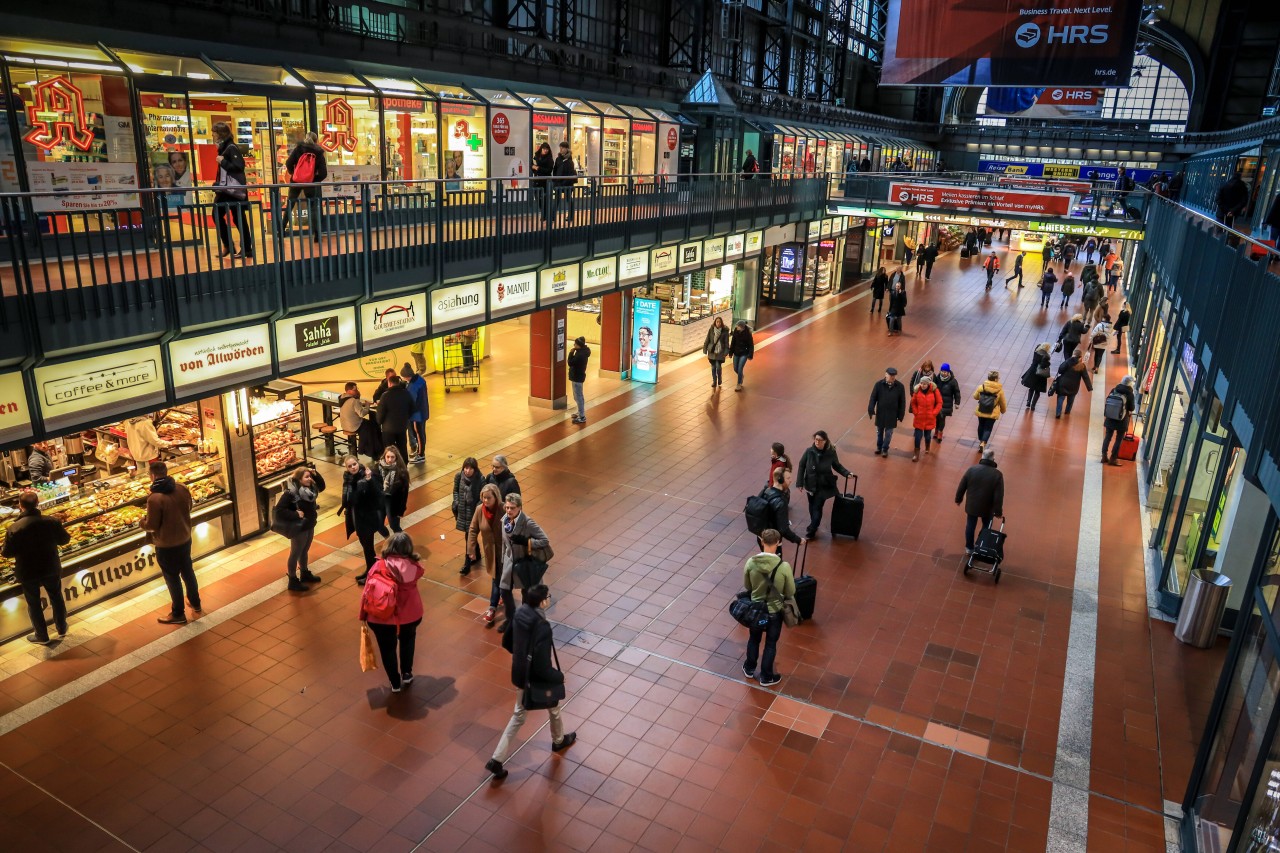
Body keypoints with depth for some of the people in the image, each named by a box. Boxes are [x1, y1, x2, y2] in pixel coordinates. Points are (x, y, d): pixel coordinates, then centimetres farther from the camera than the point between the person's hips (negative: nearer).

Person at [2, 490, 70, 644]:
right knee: (56, 597, 22)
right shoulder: (52, 522, -14)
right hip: (51, 568, 2)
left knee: (33, 603, 14)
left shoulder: (14, 528, -22)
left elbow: (7, 553, -14)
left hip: (28, 572, -2)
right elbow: (64, 540, 0)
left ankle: (41, 636, 26)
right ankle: (61, 628, 35)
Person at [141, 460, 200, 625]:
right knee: (187, 571, 23)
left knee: (172, 578, 9)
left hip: (167, 545, -6)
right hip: (185, 538, 6)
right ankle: (195, 602, 40)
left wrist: (141, 523, 3)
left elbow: (152, 525, -18)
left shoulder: (154, 498, -26)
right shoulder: (182, 488, -8)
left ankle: (178, 614, 23)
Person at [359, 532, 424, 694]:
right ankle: (407, 674, 39)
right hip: (411, 614, 2)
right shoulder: (415, 566, -12)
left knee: (387, 648, 22)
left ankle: (395, 683, 35)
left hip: (382, 617, -1)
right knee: (408, 639, 33)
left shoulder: (379, 566, -15)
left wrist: (363, 615, 4)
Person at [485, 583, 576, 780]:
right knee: (553, 707, 25)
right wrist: (560, 676, -13)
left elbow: (506, 643, 5)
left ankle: (497, 760, 18)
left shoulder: (519, 614, -11)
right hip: (537, 679, -6)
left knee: (519, 715, 21)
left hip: (520, 675, 6)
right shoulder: (542, 627, -34)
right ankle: (559, 740, 51)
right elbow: (542, 667, -30)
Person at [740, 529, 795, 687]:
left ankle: (749, 669, 46)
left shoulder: (751, 563, -20)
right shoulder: (784, 567, -26)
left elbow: (747, 586, -3)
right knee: (771, 644, 20)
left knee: (754, 639, 26)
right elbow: (790, 593, -12)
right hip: (774, 612, -2)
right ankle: (766, 677, 35)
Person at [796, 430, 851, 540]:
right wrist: (800, 483, -4)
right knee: (812, 506, 17)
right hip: (811, 485, 2)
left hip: (824, 486, -2)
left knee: (817, 507, -1)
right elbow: (801, 466, -4)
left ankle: (811, 531, 13)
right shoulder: (809, 451, -13)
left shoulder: (831, 453, -15)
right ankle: (814, 525, 40)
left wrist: (847, 473, -14)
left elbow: (837, 466, 1)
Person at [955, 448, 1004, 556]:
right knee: (986, 527, 22)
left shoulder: (972, 469, -14)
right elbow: (999, 496, -17)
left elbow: (961, 487, -5)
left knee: (970, 526, 19)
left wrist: (958, 499, 11)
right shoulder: (997, 474, -20)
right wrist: (998, 511, -5)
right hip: (987, 509, -1)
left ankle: (969, 548, 31)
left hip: (971, 506, 1)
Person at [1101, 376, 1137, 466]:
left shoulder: (1114, 390, -1)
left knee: (1107, 437, 13)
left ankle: (1104, 456, 17)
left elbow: (1107, 403, 6)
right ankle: (1113, 459, 11)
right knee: (1119, 440, 8)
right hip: (1122, 421, -4)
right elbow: (1131, 409, -3)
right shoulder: (1130, 394, -12)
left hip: (1110, 419, 4)